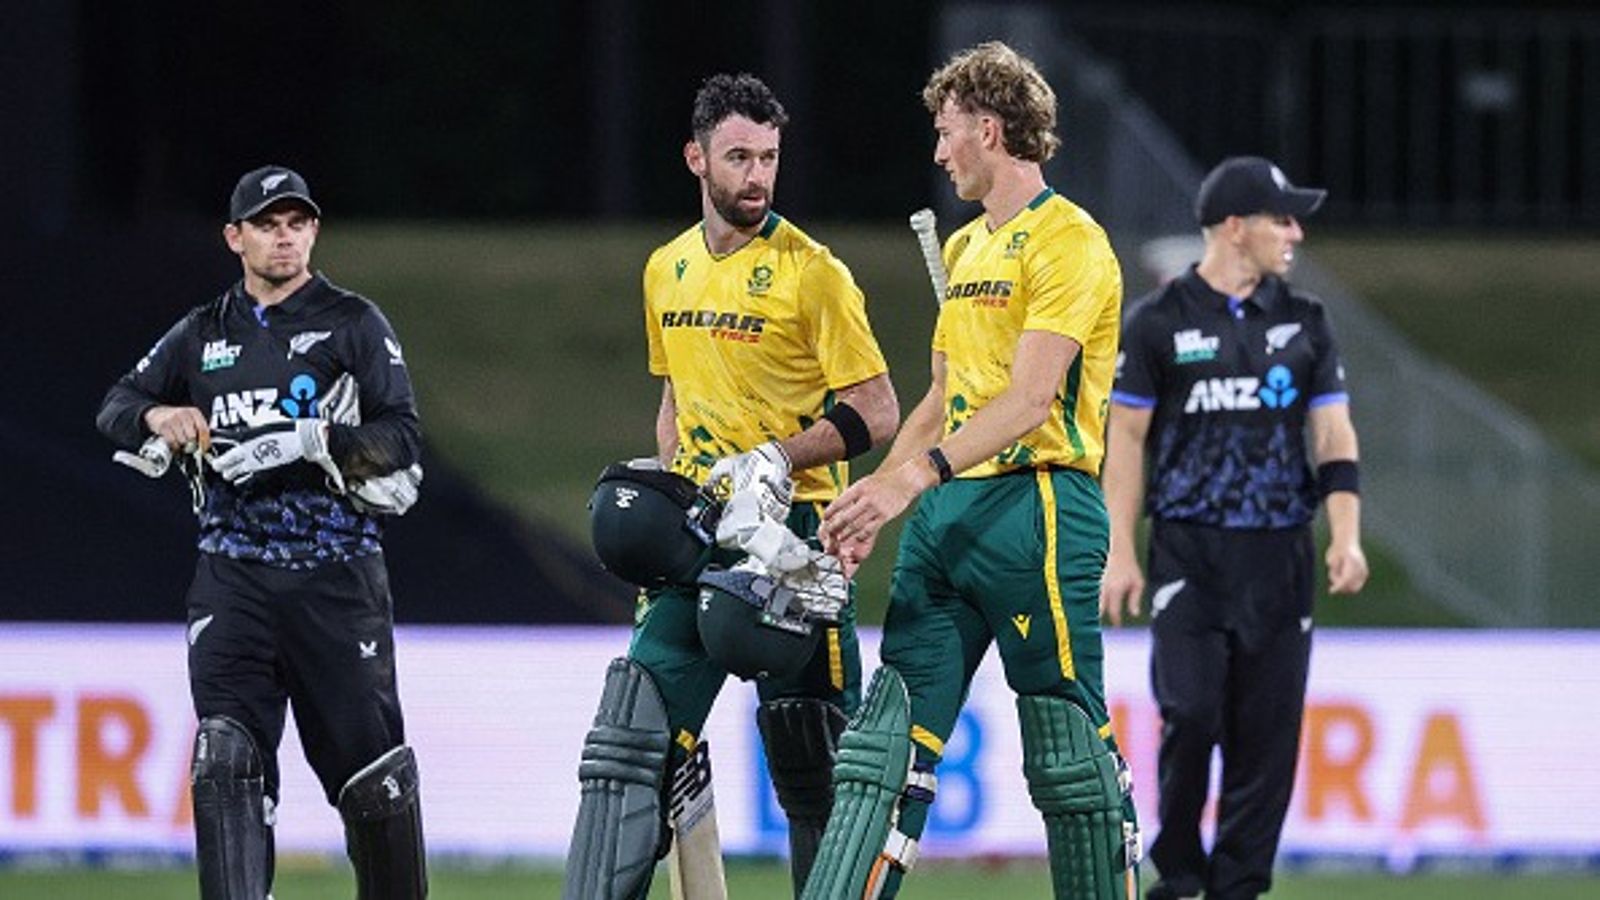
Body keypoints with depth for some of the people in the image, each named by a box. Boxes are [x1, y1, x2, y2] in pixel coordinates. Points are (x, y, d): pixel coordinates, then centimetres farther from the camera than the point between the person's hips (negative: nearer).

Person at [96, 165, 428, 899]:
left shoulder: (353, 325, 4)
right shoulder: (203, 335, 15)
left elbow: (401, 438, -5)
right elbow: (116, 408, 14)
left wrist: (312, 441, -22)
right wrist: (158, 417, -9)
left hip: (336, 577, -2)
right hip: (233, 580, 2)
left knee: (369, 765, -1)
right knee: (225, 757, -11)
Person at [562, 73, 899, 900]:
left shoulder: (810, 273, -7)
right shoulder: (667, 271, 12)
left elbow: (875, 413, -9)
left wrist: (775, 461, -19)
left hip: (790, 534, -5)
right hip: (696, 534, 5)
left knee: (811, 769, -1)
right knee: (631, 740, -4)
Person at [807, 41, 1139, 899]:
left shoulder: (1068, 242, -8)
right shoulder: (963, 248, 20)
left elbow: (1028, 401, -18)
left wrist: (915, 475, -27)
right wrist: (873, 494, 14)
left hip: (1037, 505, -8)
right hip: (947, 515, 8)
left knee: (1068, 747, -3)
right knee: (892, 734, 0)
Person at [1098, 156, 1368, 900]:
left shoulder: (1304, 323, 10)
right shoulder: (1160, 322, 2)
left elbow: (1335, 438, 8)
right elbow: (1126, 439, 3)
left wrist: (1346, 539, -7)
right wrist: (1120, 554, -4)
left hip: (1279, 558, 3)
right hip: (1188, 552, -3)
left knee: (1269, 730, 0)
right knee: (1191, 713, -15)